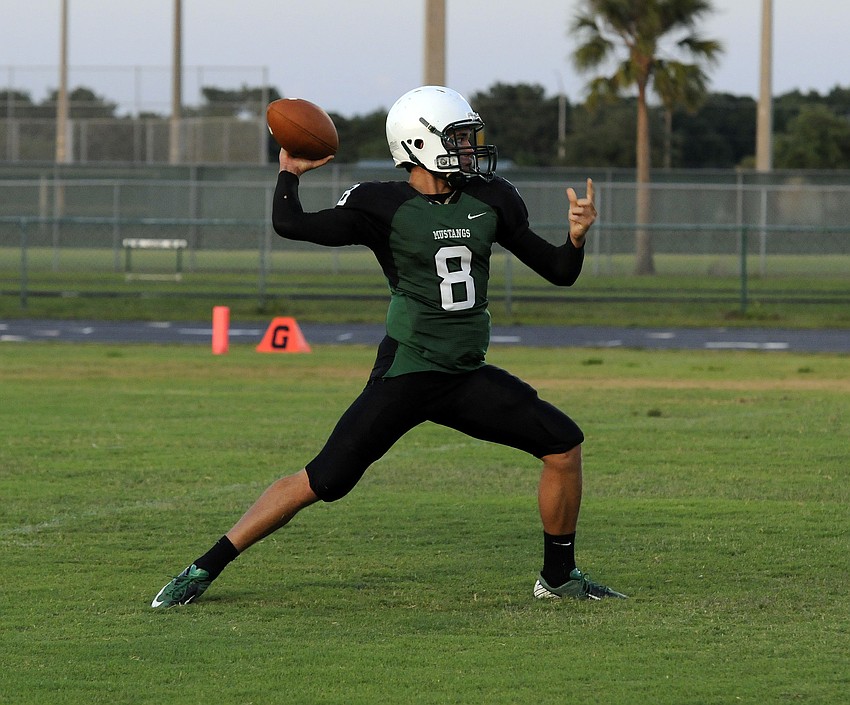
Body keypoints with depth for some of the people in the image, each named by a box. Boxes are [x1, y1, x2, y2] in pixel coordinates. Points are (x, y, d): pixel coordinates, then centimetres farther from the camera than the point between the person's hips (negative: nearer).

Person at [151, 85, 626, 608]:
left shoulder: (490, 201, 5)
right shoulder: (384, 207, -8)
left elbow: (558, 271, 10)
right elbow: (290, 224, -14)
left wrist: (578, 236, -8)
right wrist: (291, 173, -4)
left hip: (469, 378, 5)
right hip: (406, 374, -5)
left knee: (564, 445, -2)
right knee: (323, 481, -10)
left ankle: (559, 576, 16)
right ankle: (203, 570, -2)